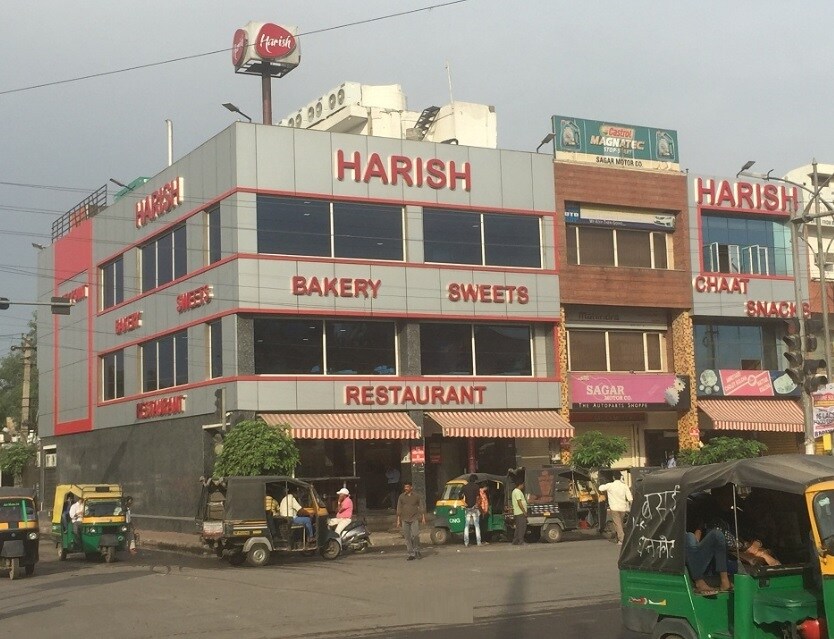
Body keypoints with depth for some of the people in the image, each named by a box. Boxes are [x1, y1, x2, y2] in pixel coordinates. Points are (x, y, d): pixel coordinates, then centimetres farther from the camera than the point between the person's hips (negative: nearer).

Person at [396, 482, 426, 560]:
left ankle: (416, 550, 6)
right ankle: (411, 554, 3)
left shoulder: (416, 496, 5)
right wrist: (398, 520, 7)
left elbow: (422, 506, 8)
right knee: (407, 537, -1)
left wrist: (423, 517, 1)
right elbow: (399, 509, 12)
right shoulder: (401, 497, 9)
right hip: (405, 520, 2)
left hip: (414, 519, -2)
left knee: (415, 535, -15)